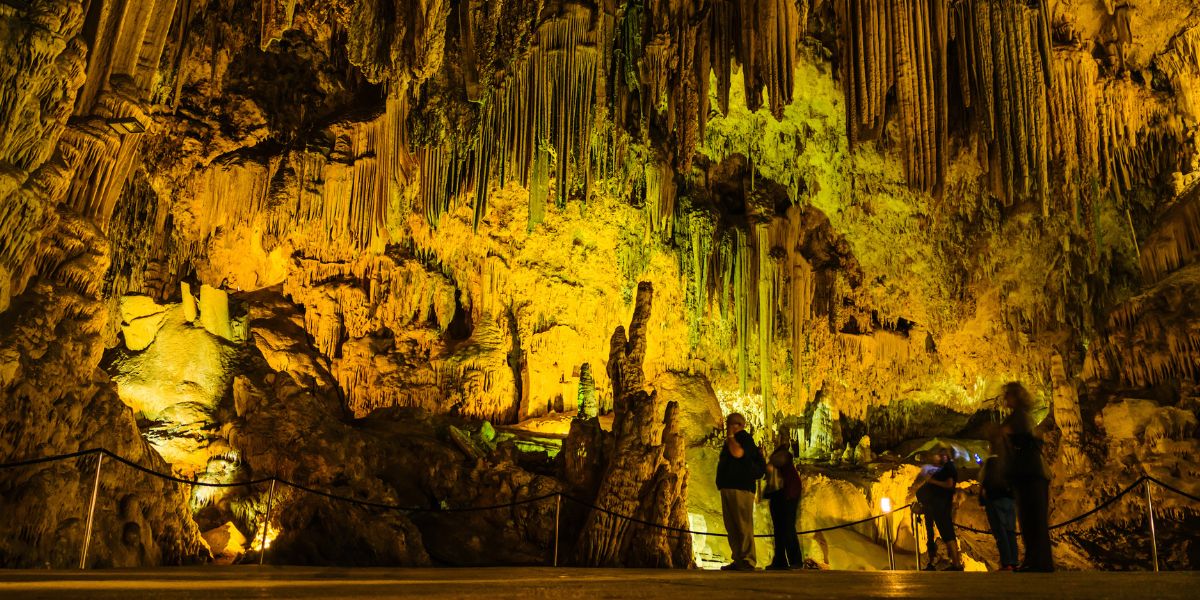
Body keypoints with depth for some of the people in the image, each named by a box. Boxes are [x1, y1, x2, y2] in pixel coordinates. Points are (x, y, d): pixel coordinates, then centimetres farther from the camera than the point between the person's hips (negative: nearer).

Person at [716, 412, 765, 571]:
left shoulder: (744, 437, -4)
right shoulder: (732, 441, 24)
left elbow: (737, 453, -23)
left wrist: (730, 436, -12)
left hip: (741, 488, -10)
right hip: (728, 488, 10)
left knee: (743, 525, -12)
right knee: (732, 527, 10)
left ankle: (747, 562, -13)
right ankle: (738, 560, 14)